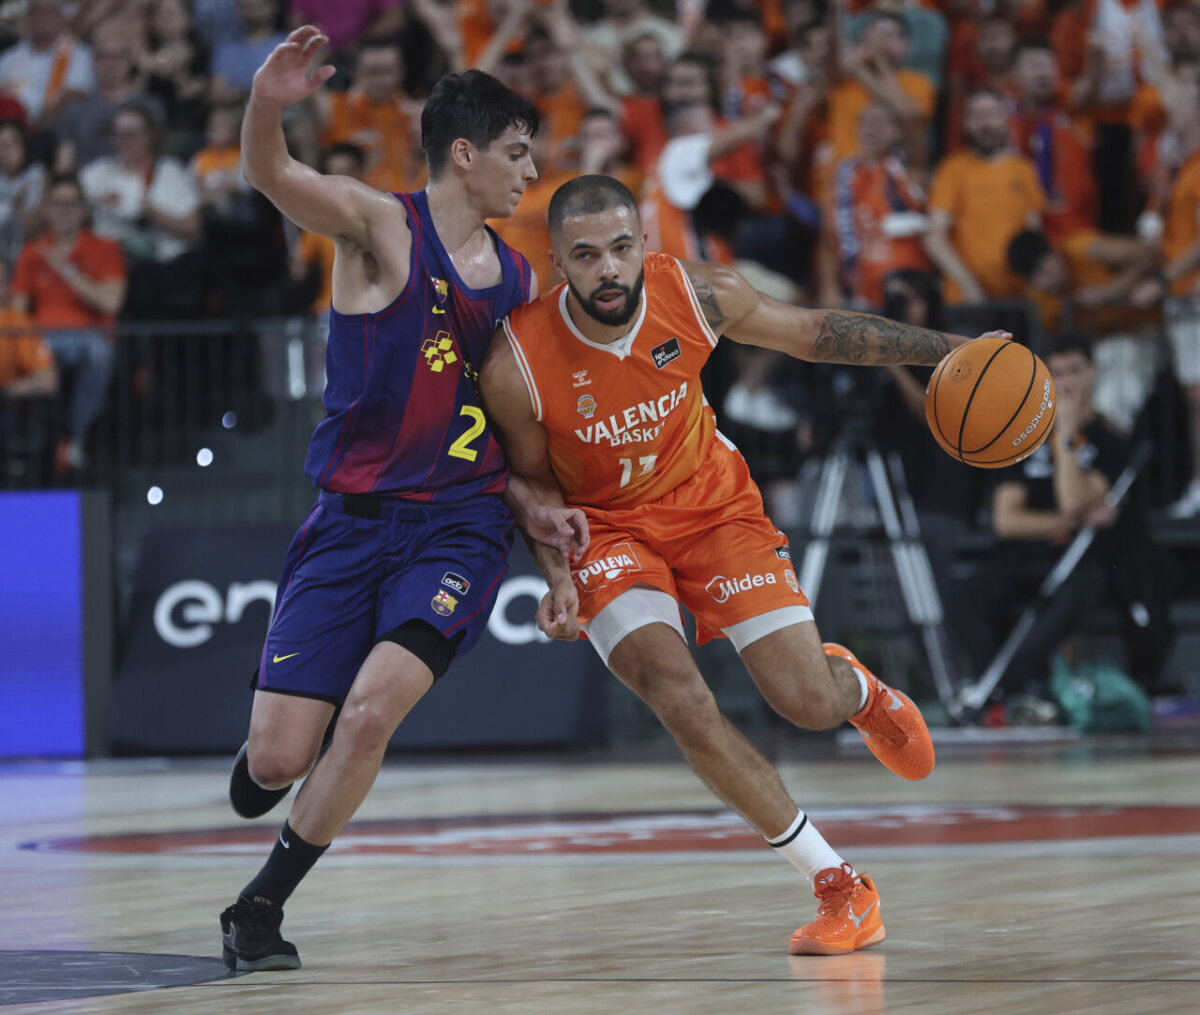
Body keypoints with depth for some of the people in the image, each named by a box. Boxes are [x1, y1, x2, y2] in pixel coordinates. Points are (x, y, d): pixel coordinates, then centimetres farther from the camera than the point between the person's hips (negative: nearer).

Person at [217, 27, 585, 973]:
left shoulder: (519, 279, 12)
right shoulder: (382, 227, -5)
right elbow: (275, 177, -24)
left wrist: (532, 508, 5)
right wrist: (266, 106, -46)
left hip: (460, 523, 3)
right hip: (352, 519, -3)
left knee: (373, 705, -21)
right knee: (274, 760, -8)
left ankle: (262, 906, -2)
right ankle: (268, 770, 33)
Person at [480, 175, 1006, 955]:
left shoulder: (696, 296, -21)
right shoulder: (516, 363, -26)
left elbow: (814, 333, -4)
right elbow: (534, 481, -6)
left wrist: (947, 349, -7)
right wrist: (558, 577, -21)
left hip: (712, 502, 2)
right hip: (608, 527, -1)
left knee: (810, 703, -8)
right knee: (681, 701, -24)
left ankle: (858, 687, 36)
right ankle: (840, 885, -10)